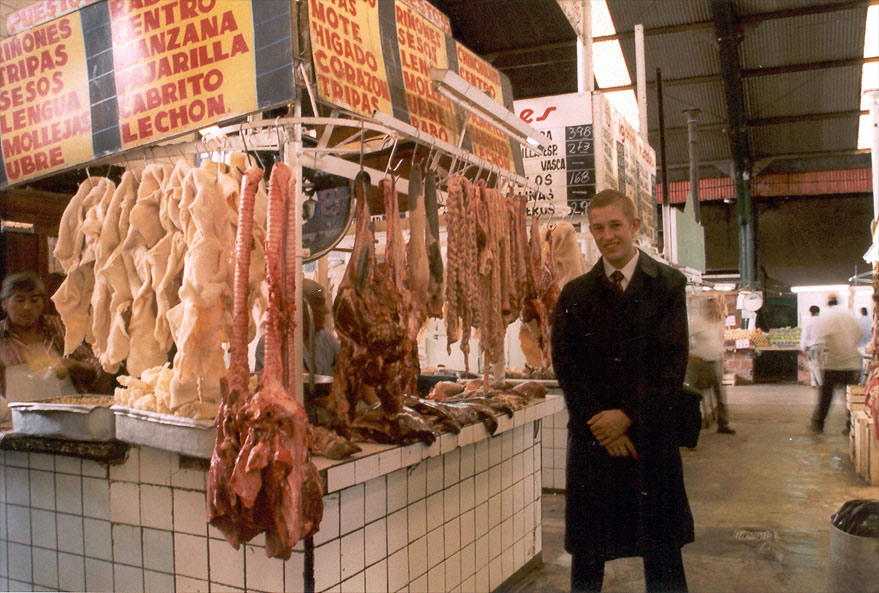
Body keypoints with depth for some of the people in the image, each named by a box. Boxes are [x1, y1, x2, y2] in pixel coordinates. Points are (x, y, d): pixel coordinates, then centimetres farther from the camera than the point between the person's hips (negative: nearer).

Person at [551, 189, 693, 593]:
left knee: (663, 559, 9)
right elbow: (565, 364, -1)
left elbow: (673, 363, -6)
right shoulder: (575, 294, 6)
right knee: (586, 556, 10)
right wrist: (600, 424, -10)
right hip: (592, 437, 1)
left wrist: (628, 415, -13)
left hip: (651, 435, -1)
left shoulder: (668, 285, 1)